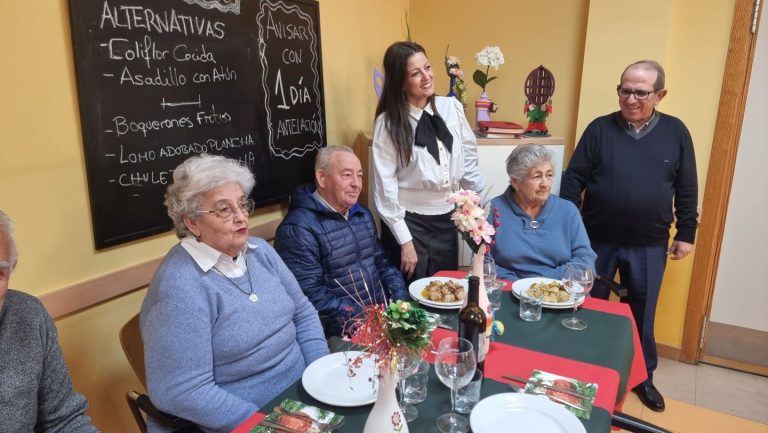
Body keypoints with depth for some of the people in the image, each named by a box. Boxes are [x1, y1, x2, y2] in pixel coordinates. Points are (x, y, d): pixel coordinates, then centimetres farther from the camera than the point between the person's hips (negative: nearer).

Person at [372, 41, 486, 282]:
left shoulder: (451, 107, -2)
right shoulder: (389, 123, -11)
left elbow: (468, 156, 9)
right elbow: (385, 185, -11)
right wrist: (405, 240, -11)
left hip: (447, 218, 4)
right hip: (409, 221, -3)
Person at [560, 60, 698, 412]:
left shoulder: (675, 132, 0)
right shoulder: (600, 128, -5)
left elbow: (686, 189, 5)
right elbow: (574, 179, -5)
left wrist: (686, 233, 4)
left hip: (649, 246, 1)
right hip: (597, 240, -1)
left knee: (641, 314, 14)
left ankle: (643, 377, 33)